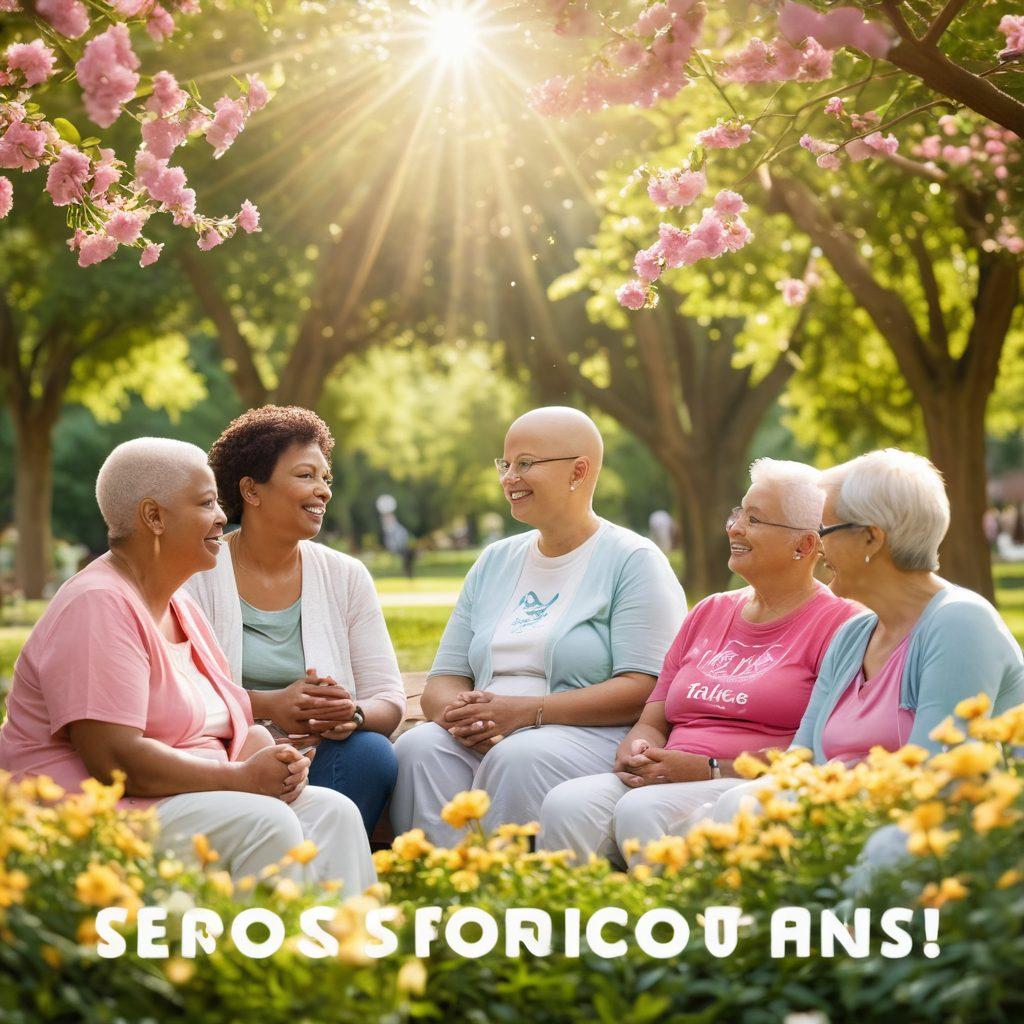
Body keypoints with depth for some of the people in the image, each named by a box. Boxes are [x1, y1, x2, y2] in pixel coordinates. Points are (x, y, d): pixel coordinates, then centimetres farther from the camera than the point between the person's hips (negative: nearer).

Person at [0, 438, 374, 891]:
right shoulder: (98, 606, -14)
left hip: (187, 799, 9)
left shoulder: (181, 607, 17)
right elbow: (115, 760, -24)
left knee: (332, 812, -12)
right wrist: (243, 777, -19)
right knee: (263, 823, -29)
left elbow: (232, 723, 18)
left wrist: (273, 762, -7)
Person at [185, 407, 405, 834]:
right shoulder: (196, 574, 3)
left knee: (372, 751, -30)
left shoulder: (346, 577, 12)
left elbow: (389, 699, 7)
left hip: (321, 760, 4)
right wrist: (269, 706, -21)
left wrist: (353, 714, -17)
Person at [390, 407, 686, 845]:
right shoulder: (494, 562, 22)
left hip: (591, 739, -5)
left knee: (520, 757, -36)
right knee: (418, 746, -27)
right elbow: (444, 679, 17)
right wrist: (457, 713, -10)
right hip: (478, 742, 5)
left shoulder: (634, 561, 2)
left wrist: (526, 710, -19)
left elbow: (644, 689, -11)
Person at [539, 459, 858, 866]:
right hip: (663, 782, 6)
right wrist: (634, 753, -2)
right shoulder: (709, 613, 23)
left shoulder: (837, 623, 1)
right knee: (566, 804, -25)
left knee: (644, 810, -35)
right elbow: (652, 722, 23)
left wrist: (711, 770, -15)